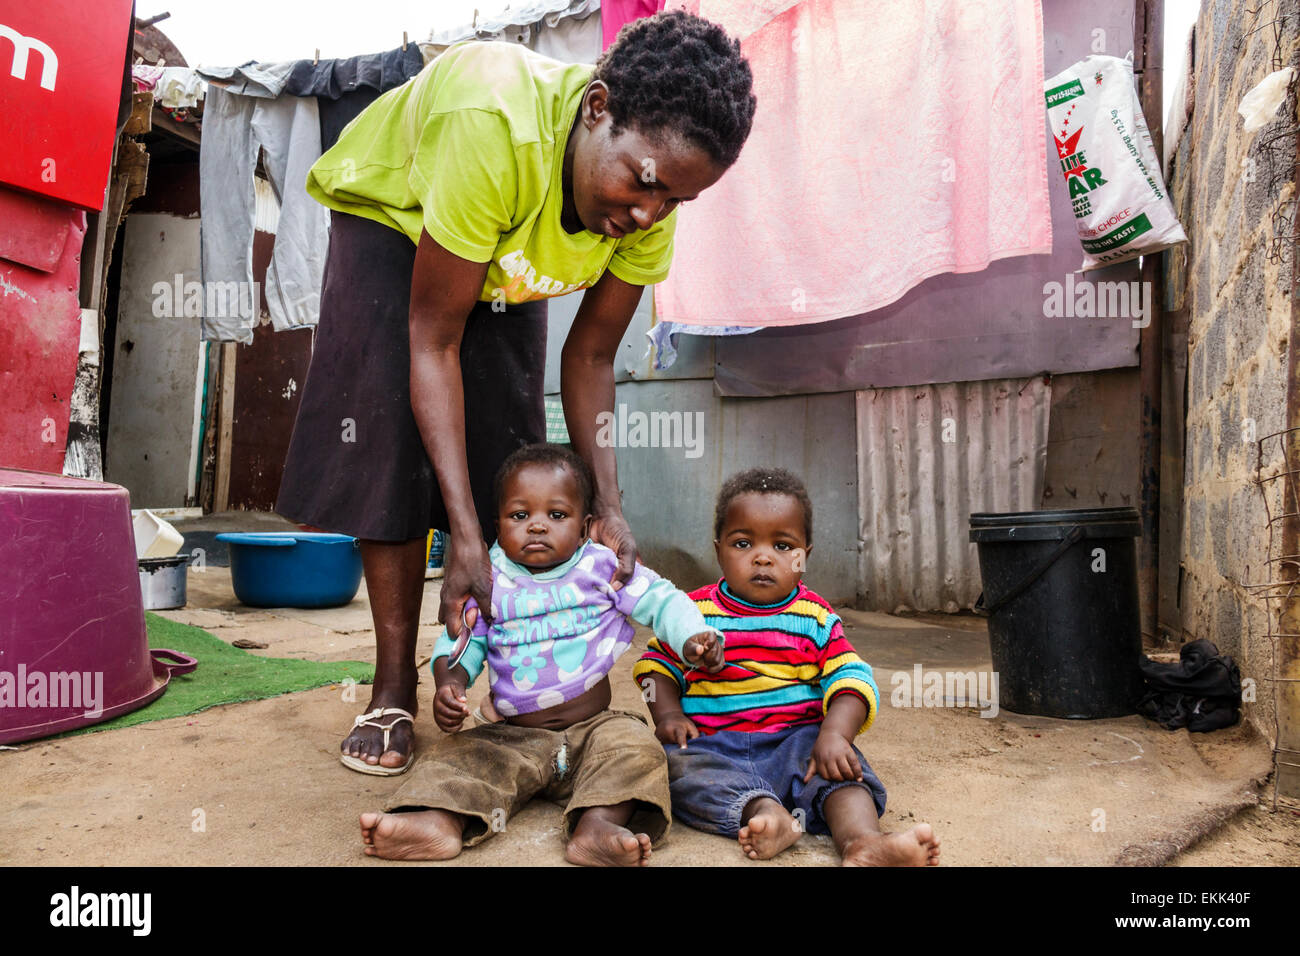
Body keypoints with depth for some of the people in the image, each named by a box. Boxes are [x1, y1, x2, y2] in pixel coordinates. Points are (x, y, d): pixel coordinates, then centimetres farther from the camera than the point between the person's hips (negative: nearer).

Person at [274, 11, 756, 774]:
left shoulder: (648, 208, -25)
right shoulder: (494, 126, -42)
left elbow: (591, 356, -16)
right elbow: (433, 341, -37)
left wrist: (607, 506, -27)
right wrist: (465, 536, -39)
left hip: (506, 260, 4)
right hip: (391, 217, -4)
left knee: (512, 456, -6)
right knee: (390, 444, -16)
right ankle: (394, 692, -5)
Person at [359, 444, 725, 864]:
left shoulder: (603, 568, -1)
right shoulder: (488, 584, 3)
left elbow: (662, 601, 1)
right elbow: (461, 639, 6)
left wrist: (694, 640, -17)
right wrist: (449, 682, -15)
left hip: (592, 729, -2)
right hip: (515, 738, 2)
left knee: (633, 745, -29)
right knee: (460, 754, -19)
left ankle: (597, 825, -46)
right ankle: (441, 820, -41)